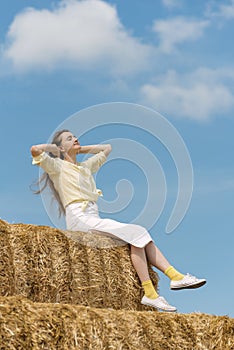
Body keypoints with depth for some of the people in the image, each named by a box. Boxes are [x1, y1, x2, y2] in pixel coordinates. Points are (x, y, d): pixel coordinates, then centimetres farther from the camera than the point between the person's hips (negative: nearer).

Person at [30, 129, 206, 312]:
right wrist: (55, 148, 8)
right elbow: (35, 149, -10)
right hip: (79, 217, -8)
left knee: (142, 235, -11)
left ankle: (176, 276, -21)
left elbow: (107, 148, 40)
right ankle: (149, 294, -26)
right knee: (136, 233, -22)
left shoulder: (86, 166, 28)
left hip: (95, 219, 8)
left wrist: (80, 149, 31)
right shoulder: (57, 166, 7)